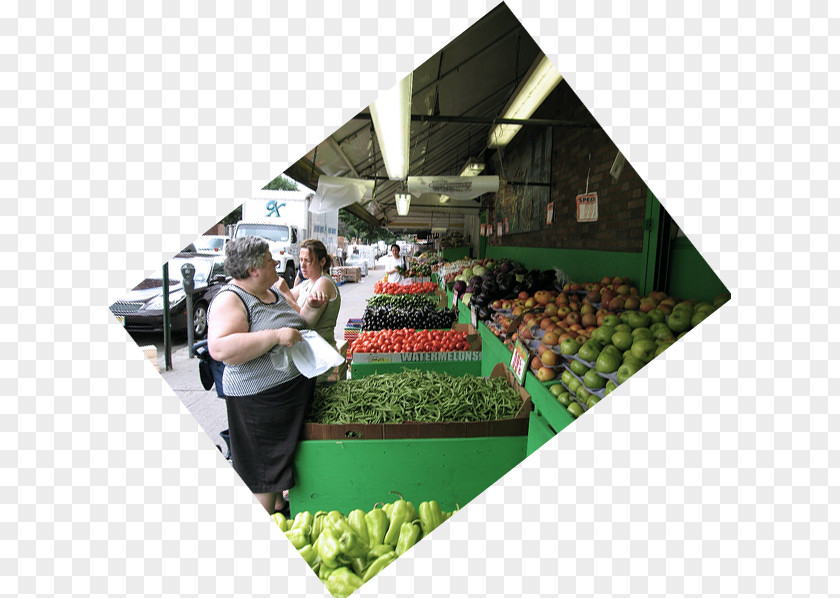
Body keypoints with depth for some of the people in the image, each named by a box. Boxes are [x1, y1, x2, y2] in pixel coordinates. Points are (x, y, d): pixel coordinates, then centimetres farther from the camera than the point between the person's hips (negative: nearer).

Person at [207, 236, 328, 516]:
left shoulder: (273, 292, 10)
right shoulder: (230, 300, -17)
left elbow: (294, 325, 26)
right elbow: (220, 348, -32)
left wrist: (309, 308, 6)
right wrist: (276, 336, -33)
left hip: (297, 386, 9)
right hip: (261, 398, -9)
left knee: (284, 456, 23)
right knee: (266, 468, 5)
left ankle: (280, 506, 43)